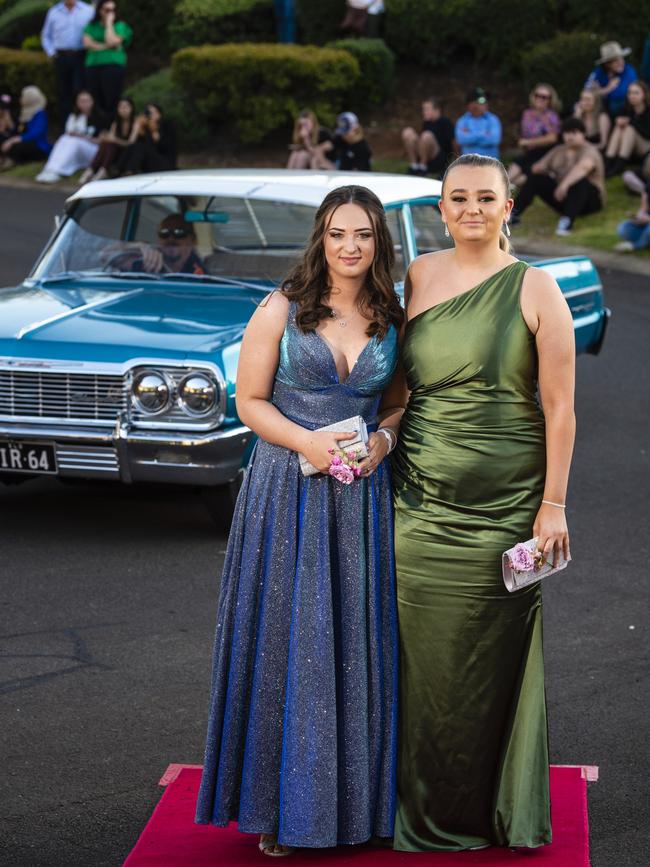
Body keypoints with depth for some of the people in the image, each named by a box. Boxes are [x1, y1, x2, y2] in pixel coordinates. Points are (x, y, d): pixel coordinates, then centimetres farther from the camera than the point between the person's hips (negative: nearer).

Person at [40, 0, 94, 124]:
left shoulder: (89, 11, 2)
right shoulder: (53, 12, 8)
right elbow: (46, 36, 17)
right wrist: (51, 52, 6)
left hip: (81, 57, -2)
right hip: (61, 57, 2)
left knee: (80, 91, -12)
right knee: (63, 91, 2)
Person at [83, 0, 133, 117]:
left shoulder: (120, 26, 7)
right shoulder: (91, 26, 16)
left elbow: (112, 41, -9)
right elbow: (87, 42, 0)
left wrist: (109, 23, -1)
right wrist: (105, 46, -7)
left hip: (113, 66, -3)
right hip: (93, 66, 3)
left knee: (112, 103, -11)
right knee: (96, 103, -3)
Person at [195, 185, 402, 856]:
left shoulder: (391, 318, 6)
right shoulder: (281, 310, -3)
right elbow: (250, 401, -3)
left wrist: (382, 440, -6)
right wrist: (307, 441, -18)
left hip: (363, 492, 3)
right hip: (287, 488, -3)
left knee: (356, 641, 6)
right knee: (286, 640, 1)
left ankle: (355, 794, 18)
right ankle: (279, 801, 11)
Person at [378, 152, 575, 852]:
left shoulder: (534, 288, -4)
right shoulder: (418, 276, 8)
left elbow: (559, 407, -5)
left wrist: (553, 504, -9)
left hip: (504, 500, -3)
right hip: (421, 496, 3)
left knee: (495, 656, 5)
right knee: (427, 656, 7)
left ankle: (502, 813, 22)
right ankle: (431, 814, 23)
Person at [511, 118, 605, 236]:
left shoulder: (589, 151, -14)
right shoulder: (558, 150, 9)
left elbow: (583, 167, -36)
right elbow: (540, 166, 10)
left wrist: (564, 184, -49)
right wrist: (537, 168, -11)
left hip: (588, 199, -6)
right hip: (561, 196, 6)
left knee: (579, 181, -37)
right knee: (535, 177, -7)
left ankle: (567, 220, -55)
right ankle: (514, 214, -15)